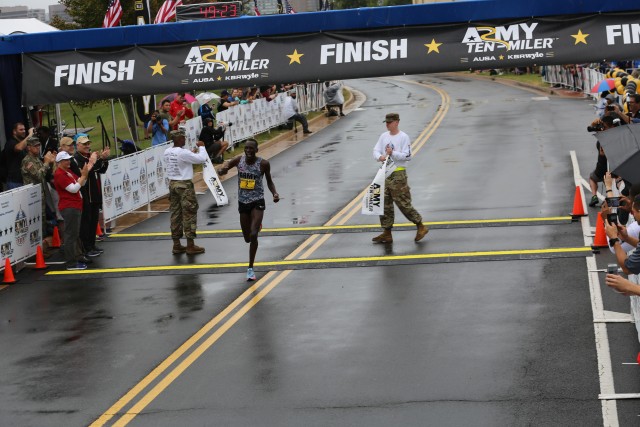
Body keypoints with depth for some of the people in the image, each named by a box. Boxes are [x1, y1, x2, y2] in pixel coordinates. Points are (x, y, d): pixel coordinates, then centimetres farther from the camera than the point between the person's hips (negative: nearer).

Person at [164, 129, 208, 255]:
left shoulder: (167, 152, 4)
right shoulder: (183, 153, -19)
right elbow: (202, 159, -17)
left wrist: (192, 154, 16)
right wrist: (201, 147, -1)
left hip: (172, 183, 8)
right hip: (185, 185, -8)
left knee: (175, 214, 11)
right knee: (189, 214, 0)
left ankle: (176, 245, 15)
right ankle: (190, 246, 2)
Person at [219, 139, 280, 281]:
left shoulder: (263, 163, -11)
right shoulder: (238, 160, -6)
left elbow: (269, 181, 3)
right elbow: (221, 171, -2)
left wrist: (274, 193, -16)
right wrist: (224, 169, -27)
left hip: (257, 202, -3)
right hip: (243, 202, 3)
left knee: (253, 235, -17)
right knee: (247, 238, 14)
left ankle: (250, 268, -5)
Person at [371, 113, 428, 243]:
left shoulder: (403, 137, -8)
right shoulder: (384, 136, 10)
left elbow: (407, 156, -13)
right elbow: (376, 150, 6)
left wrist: (393, 153, -23)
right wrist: (380, 157, -16)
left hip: (398, 174, -6)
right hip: (385, 173, 7)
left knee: (403, 203, -5)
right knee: (384, 204, 7)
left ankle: (421, 227, 8)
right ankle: (387, 234, 13)